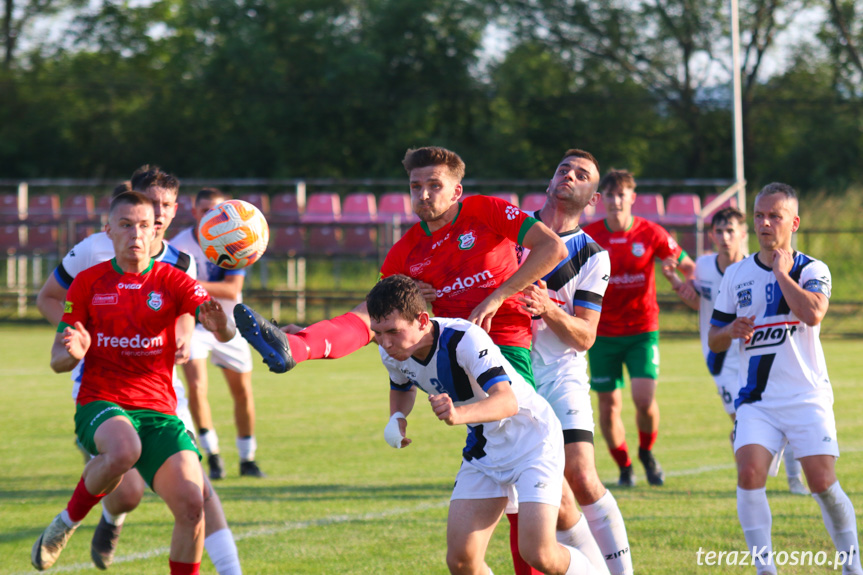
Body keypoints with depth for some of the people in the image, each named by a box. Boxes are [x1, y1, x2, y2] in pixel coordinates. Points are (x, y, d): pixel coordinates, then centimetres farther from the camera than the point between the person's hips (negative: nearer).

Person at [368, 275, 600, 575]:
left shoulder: (465, 339, -31)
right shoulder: (393, 353, -9)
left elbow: (507, 400, -44)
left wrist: (460, 414, -63)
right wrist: (397, 417, -6)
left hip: (533, 440, -7)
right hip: (483, 452, 7)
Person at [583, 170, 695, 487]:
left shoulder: (651, 234, -4)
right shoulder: (589, 236, -4)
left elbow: (688, 265, 3)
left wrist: (689, 282, -19)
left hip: (642, 329, -1)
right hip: (603, 332, 1)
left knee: (645, 398, -15)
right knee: (609, 407, 1)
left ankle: (647, 452, 15)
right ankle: (624, 467, 23)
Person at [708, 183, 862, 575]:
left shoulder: (812, 270, -1)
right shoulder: (736, 275, 9)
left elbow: (813, 314, -24)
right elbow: (714, 341, 15)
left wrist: (781, 272, -14)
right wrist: (732, 331, -8)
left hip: (808, 397, -2)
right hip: (756, 399, 3)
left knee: (823, 483, -8)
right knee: (749, 475, -18)